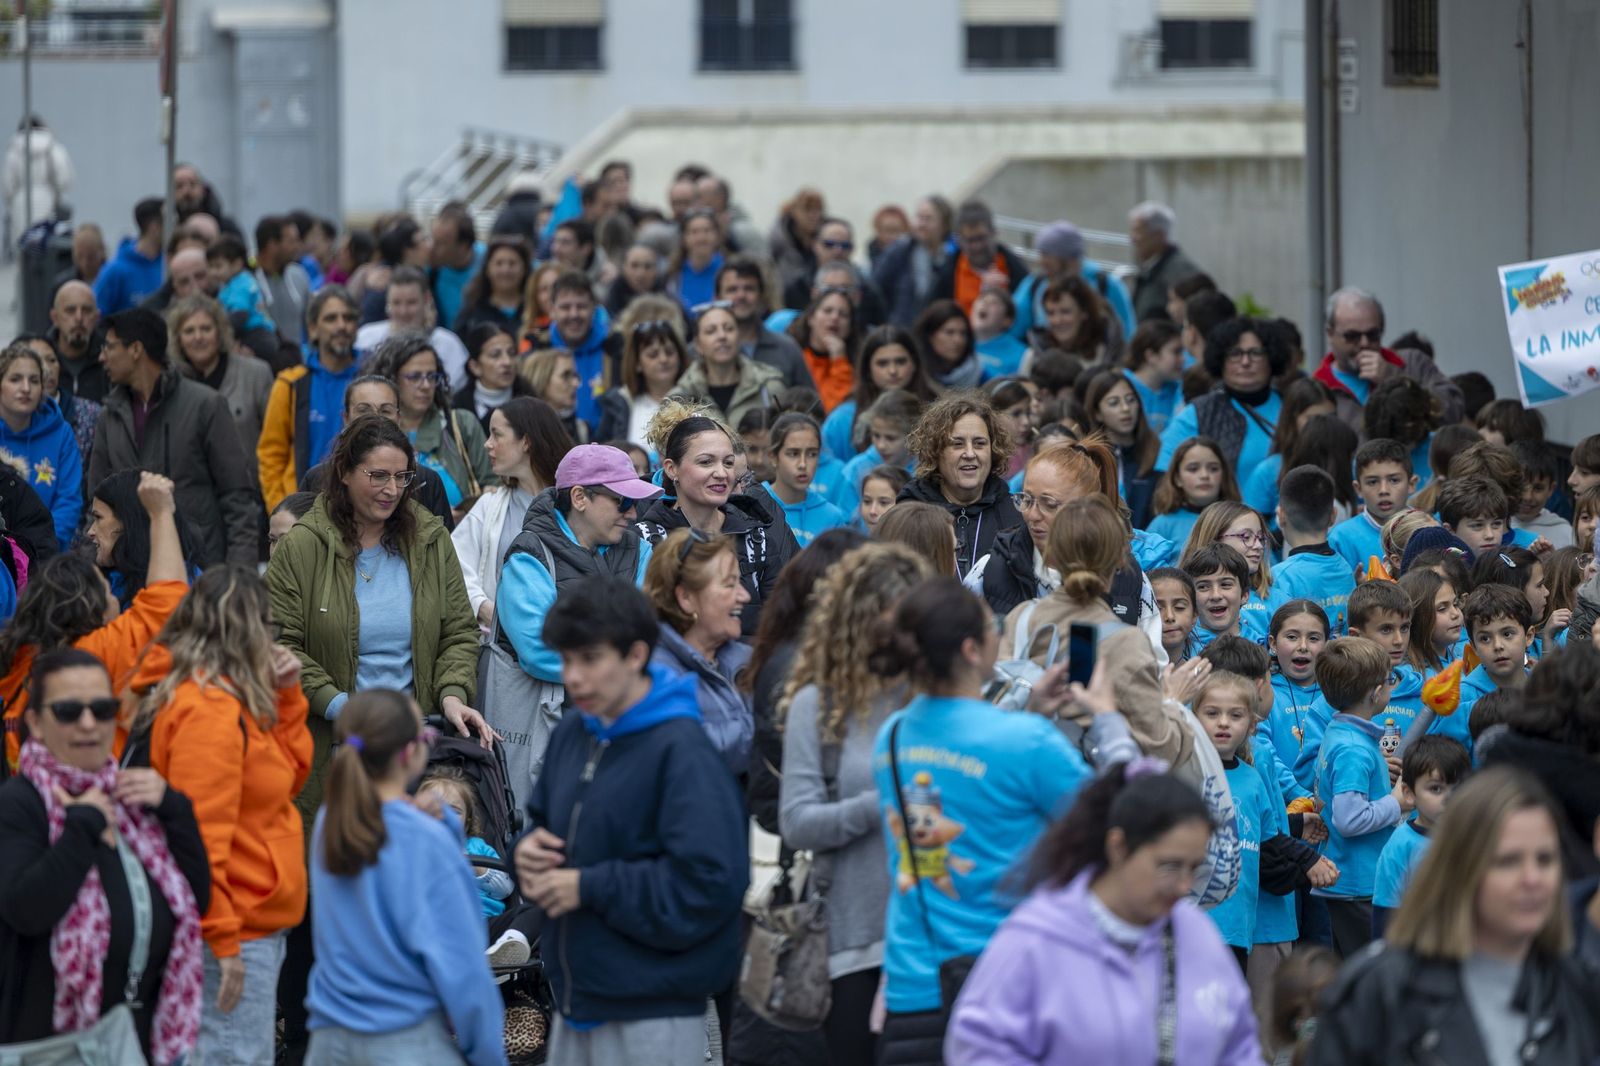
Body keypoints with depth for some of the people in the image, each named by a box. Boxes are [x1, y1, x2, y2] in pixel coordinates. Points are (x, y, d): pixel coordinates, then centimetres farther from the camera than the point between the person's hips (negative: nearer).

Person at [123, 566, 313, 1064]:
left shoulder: (224, 698, 15)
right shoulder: (209, 709, -18)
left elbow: (290, 774, 24)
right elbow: (201, 830, -23)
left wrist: (286, 696, 12)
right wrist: (222, 939, -23)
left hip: (256, 927, 11)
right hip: (237, 935, -11)